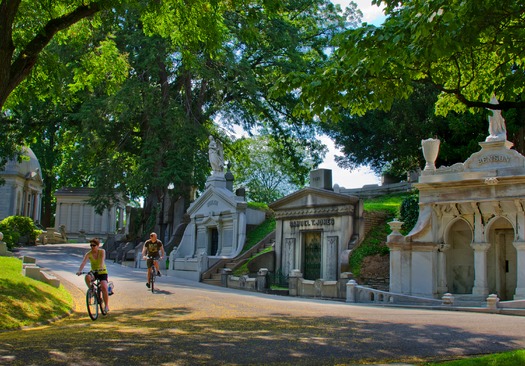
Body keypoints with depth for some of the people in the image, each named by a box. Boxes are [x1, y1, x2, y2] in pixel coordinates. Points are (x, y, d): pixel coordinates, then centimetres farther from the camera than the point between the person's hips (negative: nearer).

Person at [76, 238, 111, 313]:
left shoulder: (102, 251, -13)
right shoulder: (88, 254, -10)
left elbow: (102, 260, -32)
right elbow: (83, 262, -24)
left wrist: (101, 267, -52)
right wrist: (79, 271, -42)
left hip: (102, 272, -2)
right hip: (94, 272, 2)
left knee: (104, 287, -23)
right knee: (87, 277, -34)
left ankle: (107, 305, -8)